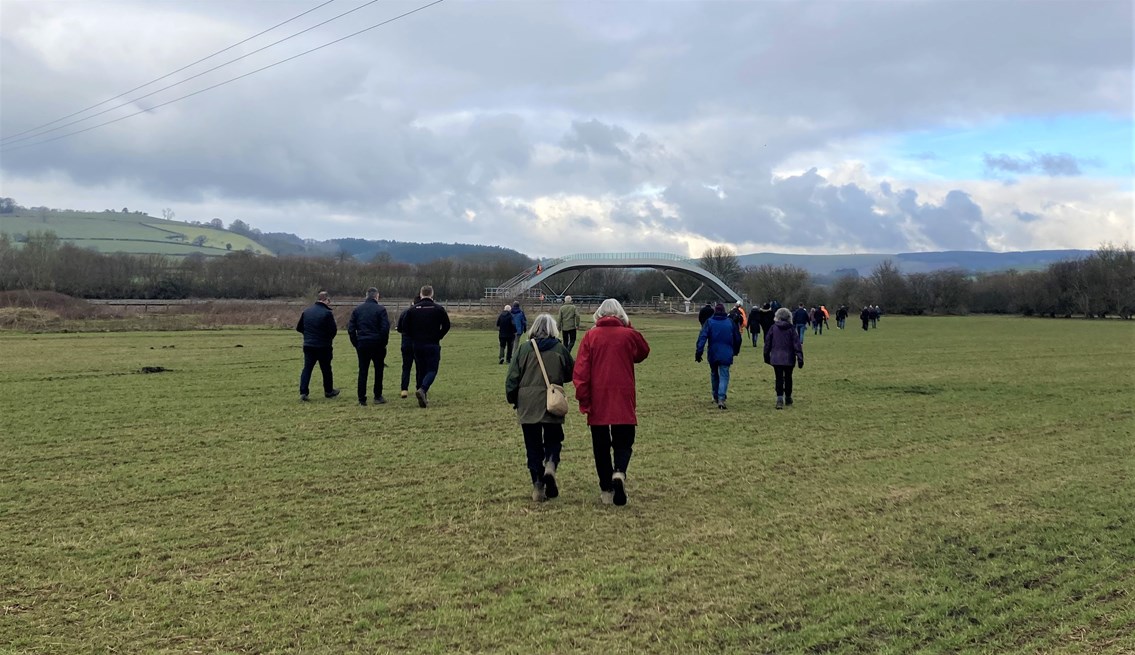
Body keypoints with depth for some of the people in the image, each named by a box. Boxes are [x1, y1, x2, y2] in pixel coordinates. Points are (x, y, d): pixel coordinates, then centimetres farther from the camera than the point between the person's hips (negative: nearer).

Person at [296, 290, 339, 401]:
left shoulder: (306, 312, 4)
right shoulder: (327, 313, -14)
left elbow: (299, 328, 11)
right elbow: (333, 330, -14)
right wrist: (329, 336, 9)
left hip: (308, 345, 4)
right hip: (323, 346, -4)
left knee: (307, 368, 5)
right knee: (326, 369, 12)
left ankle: (303, 392, -6)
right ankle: (329, 391, 24)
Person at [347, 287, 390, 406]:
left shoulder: (357, 309, 7)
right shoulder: (380, 309, -4)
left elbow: (351, 329, 4)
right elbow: (385, 328, -11)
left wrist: (356, 344, 9)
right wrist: (384, 343, 0)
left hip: (362, 344, 3)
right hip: (377, 344, -3)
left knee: (362, 371, 6)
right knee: (378, 370, 10)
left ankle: (362, 399, 3)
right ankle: (377, 396, 12)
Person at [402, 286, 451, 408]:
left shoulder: (413, 309, 2)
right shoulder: (438, 309, -3)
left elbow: (406, 328, 3)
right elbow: (446, 326, 0)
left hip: (417, 345, 3)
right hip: (433, 345, -3)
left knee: (421, 370, 12)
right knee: (432, 369, 0)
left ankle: (423, 399, 13)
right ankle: (422, 389, -25)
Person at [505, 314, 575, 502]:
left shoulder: (524, 348, -2)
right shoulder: (560, 349, -2)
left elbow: (512, 377, 0)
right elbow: (571, 374, 9)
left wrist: (512, 399, 12)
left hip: (527, 404, 0)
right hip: (553, 404, 0)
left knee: (533, 445, 8)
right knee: (553, 439, 14)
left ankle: (538, 485, 4)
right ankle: (550, 465, -15)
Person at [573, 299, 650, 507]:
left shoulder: (590, 336, -1)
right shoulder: (629, 335, -1)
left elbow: (580, 371, -6)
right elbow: (643, 352, 21)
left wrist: (583, 400, -2)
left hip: (597, 403, 0)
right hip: (623, 403, 0)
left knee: (601, 446, 11)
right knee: (624, 442, 8)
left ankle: (606, 490, 13)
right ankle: (620, 473, -20)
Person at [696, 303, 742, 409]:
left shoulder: (709, 322, -2)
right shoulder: (730, 322, 3)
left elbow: (702, 337, -12)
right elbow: (737, 338, 10)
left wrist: (699, 352, -14)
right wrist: (736, 351, 25)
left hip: (713, 354, 1)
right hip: (726, 355, -1)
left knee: (714, 374, 20)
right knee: (724, 376, -1)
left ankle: (716, 397, 29)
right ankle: (721, 399, -18)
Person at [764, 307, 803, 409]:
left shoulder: (773, 328, -2)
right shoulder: (791, 329, -5)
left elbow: (767, 343, 4)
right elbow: (797, 344, -7)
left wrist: (766, 356, 15)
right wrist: (800, 358, -4)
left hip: (776, 358, 0)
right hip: (789, 358, 0)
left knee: (779, 378, 1)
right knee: (788, 378, 16)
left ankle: (779, 398, -16)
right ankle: (788, 398, 27)